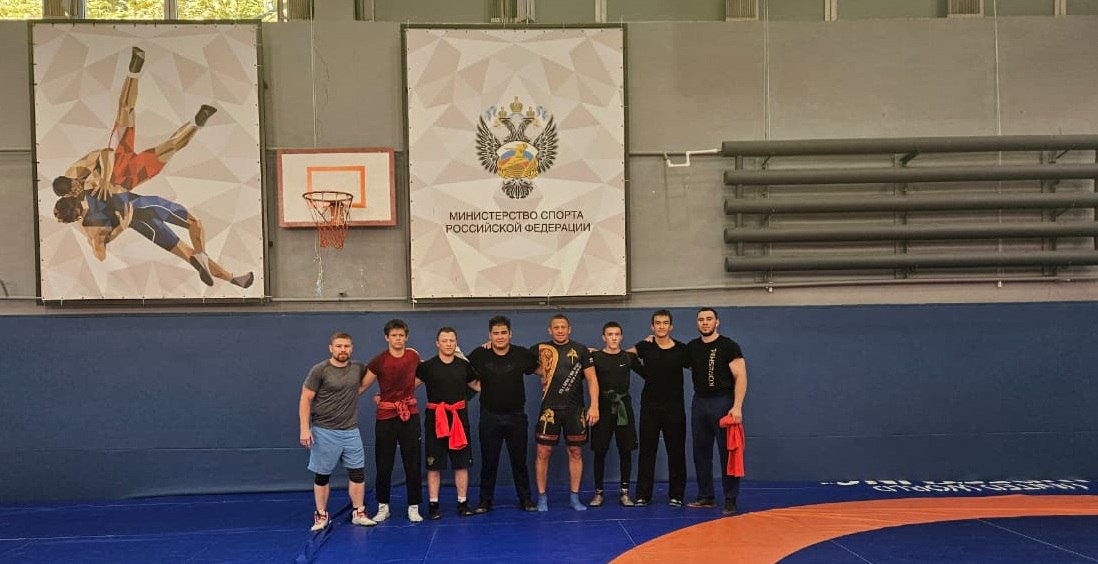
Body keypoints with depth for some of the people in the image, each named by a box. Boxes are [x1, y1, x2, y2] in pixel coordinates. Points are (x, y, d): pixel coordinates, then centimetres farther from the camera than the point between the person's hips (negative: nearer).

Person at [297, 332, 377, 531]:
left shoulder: (358, 368, 3)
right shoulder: (319, 370, -10)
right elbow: (305, 400, -9)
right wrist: (305, 429, -15)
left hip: (351, 431, 4)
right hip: (324, 431, -4)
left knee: (357, 473, 4)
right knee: (322, 475, 6)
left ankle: (358, 513, 15)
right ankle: (321, 516, 16)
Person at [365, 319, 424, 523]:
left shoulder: (414, 356, 1)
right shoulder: (379, 361, -10)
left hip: (410, 414, 2)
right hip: (386, 415, -2)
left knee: (413, 463, 3)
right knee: (384, 464, 5)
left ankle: (414, 507, 12)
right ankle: (383, 507, 19)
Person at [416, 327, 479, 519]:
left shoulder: (464, 365, 7)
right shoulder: (427, 366, -1)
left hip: (459, 417, 2)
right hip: (435, 418, -2)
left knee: (462, 463, 5)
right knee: (434, 464, 2)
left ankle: (463, 503, 14)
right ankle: (433, 505, 10)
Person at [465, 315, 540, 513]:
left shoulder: (522, 354, -5)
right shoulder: (479, 355, -5)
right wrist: (477, 385, 0)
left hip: (516, 415, 0)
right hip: (489, 416, 0)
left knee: (519, 460, 8)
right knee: (488, 461, 7)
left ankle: (525, 499, 19)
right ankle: (485, 501, 17)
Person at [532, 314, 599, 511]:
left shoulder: (580, 350, 3)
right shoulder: (540, 349, 3)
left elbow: (592, 379, 3)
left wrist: (594, 406, -6)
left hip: (575, 410, 1)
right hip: (550, 409, -1)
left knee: (575, 452, 6)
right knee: (543, 452, -1)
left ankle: (575, 497, 16)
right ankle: (542, 497, 10)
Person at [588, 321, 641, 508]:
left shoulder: (629, 357, 6)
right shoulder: (595, 357, -1)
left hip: (623, 408, 2)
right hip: (602, 407, -2)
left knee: (625, 451, 3)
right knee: (600, 451, 2)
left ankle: (624, 493, 12)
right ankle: (598, 493, 12)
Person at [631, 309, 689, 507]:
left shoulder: (681, 349, -3)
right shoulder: (645, 346, 0)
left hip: (674, 407, 0)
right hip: (650, 406, 1)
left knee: (676, 451, 3)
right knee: (647, 451, 3)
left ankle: (676, 495, 12)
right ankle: (643, 495, 9)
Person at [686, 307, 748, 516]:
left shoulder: (728, 346, -7)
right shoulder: (691, 347, 10)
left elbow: (741, 377, -11)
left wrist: (737, 407, -21)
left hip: (723, 402, -6)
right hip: (699, 402, 6)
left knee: (728, 453, -3)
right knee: (701, 452, 9)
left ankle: (730, 500, 3)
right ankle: (706, 497, 20)